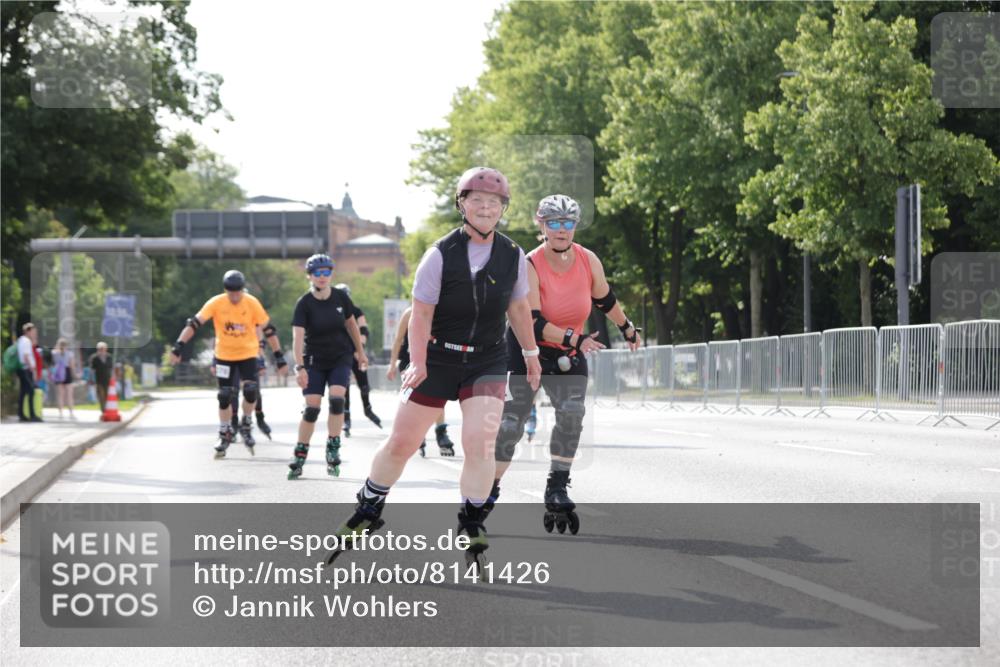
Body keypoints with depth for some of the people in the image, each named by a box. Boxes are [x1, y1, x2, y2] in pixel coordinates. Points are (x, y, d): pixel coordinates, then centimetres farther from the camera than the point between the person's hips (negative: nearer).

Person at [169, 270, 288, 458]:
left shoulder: (252, 303, -15)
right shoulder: (216, 303, -16)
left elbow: (268, 329, -9)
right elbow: (194, 323, -18)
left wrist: (279, 357, -8)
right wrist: (178, 347, -28)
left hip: (248, 354, -1)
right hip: (224, 355, 1)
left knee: (250, 390, -18)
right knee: (224, 396, 4)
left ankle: (246, 426, 6)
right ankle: (225, 434, 22)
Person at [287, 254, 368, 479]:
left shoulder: (341, 297, -6)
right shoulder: (304, 303, -15)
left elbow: (351, 323, 11)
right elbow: (297, 336, -24)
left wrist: (360, 352, 17)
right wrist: (300, 367, -35)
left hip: (341, 358, 1)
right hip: (315, 361, -1)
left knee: (336, 399, -18)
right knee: (312, 408, -6)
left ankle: (333, 451, -8)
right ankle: (299, 456, 6)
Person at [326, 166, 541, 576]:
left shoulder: (513, 256, -3)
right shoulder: (441, 254, -13)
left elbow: (518, 306, 13)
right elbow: (421, 312, -14)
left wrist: (530, 352, 20)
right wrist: (417, 362, -25)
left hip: (487, 362, 1)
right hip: (437, 359, -1)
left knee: (479, 443, -16)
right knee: (401, 443, 5)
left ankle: (471, 528, 0)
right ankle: (367, 512, 27)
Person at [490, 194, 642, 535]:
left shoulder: (588, 261, -9)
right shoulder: (530, 266, -22)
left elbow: (605, 300, 11)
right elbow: (532, 323, -29)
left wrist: (628, 329, 23)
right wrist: (573, 338, -39)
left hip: (570, 353, 4)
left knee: (572, 414, -15)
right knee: (512, 419, -8)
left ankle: (557, 490, -8)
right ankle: (488, 490, 4)